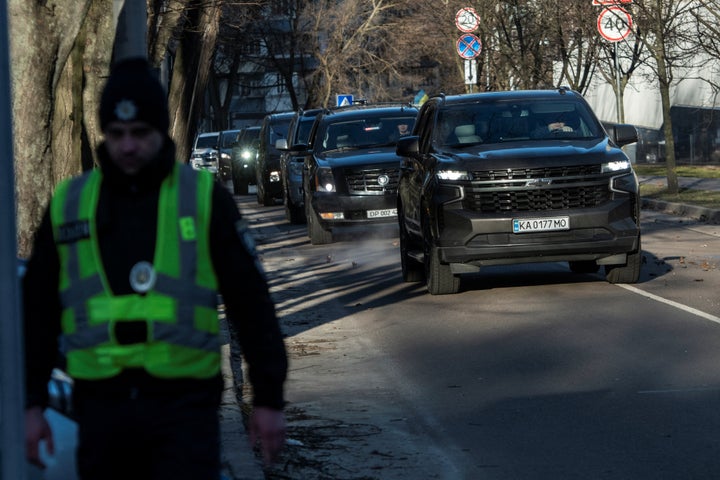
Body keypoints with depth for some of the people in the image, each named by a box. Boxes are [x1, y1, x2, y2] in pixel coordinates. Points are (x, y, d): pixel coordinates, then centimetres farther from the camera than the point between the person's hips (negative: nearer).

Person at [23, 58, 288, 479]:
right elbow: (38, 312, 13)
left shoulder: (205, 198, 1)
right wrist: (31, 403, 8)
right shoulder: (68, 205, 8)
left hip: (185, 404, -3)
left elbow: (251, 303, 3)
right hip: (101, 408, 3)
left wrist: (269, 398, 0)